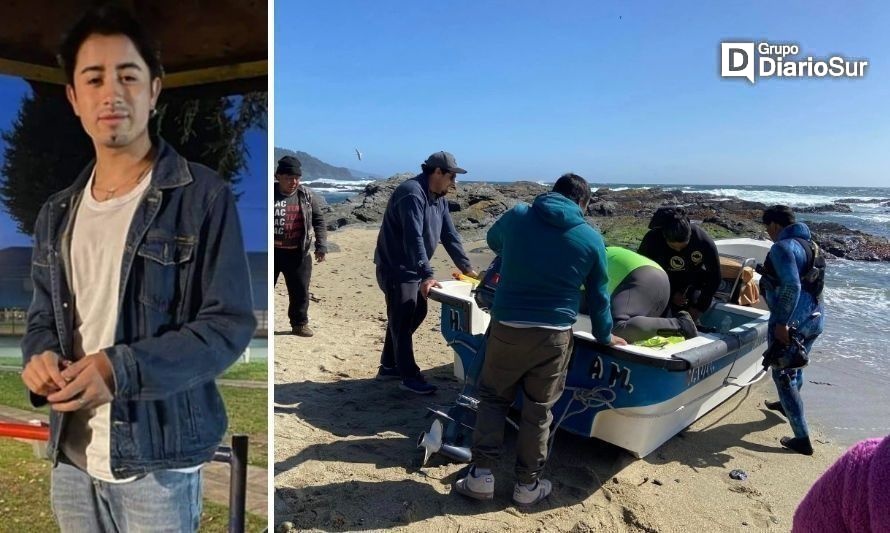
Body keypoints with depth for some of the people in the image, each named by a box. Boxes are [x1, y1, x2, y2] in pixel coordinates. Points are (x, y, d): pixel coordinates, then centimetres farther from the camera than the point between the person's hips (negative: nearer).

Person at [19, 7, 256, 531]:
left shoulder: (204, 196, -11)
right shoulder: (57, 214, 9)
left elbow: (230, 322, -15)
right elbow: (43, 317, 16)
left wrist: (120, 369, -24)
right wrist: (41, 357, -7)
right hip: (71, 458, 6)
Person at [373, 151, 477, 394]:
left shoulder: (439, 198, 8)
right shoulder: (411, 193, -23)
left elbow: (449, 235, 10)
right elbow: (414, 237, -32)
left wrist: (467, 267, 6)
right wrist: (427, 275, -38)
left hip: (414, 268, 10)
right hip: (395, 268, -10)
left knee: (415, 313, 15)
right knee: (403, 320, -3)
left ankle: (389, 364, 28)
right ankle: (409, 376, 7)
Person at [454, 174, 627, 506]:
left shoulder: (517, 216, 1)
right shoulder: (591, 238, 1)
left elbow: (493, 242, 23)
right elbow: (598, 296, 10)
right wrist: (605, 336, 25)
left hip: (507, 327, 0)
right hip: (554, 336, 0)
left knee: (493, 398, 16)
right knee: (538, 409, 13)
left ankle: (481, 475, 13)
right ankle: (527, 485, 24)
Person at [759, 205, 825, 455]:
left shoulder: (782, 247, -16)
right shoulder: (809, 244, 13)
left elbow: (791, 286, -26)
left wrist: (781, 323, -24)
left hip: (792, 321, -9)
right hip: (816, 317, 9)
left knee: (783, 375, 1)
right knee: (795, 365, 29)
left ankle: (802, 439, 4)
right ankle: (787, 404, 53)